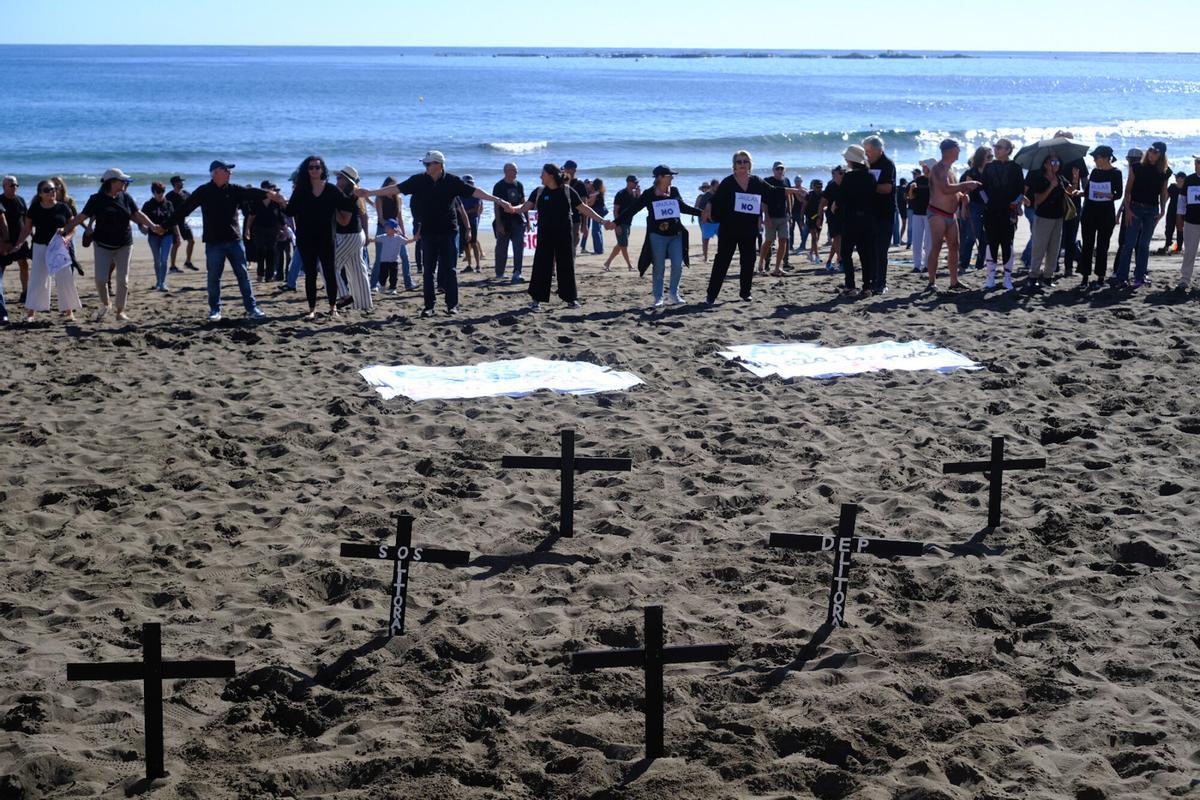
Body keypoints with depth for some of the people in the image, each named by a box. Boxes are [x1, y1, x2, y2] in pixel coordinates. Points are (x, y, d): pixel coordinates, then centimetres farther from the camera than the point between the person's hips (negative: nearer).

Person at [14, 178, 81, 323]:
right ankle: (30, 312, 1)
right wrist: (19, 243, -3)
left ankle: (69, 311, 10)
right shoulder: (34, 209, 1)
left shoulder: (63, 208, -1)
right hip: (41, 246, 0)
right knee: (37, 279, -3)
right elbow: (27, 228, 7)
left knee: (65, 278, 0)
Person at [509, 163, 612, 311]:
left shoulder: (567, 191, -2)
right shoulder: (539, 192, 2)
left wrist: (602, 221, 0)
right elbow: (526, 206, -5)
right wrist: (514, 209, -27)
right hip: (545, 234, 1)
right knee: (541, 265, -1)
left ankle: (570, 298, 15)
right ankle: (537, 299, 4)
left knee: (566, 265, 4)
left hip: (564, 233, -1)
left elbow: (584, 208, 2)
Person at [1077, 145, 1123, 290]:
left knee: (1102, 246, 1)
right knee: (1087, 244, 0)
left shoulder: (1115, 173, -3)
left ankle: (1100, 277, 8)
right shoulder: (1094, 172, 11)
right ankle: (1085, 277, 2)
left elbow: (1119, 194, -7)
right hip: (1090, 211, 4)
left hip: (1106, 212, -4)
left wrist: (1107, 195, -22)